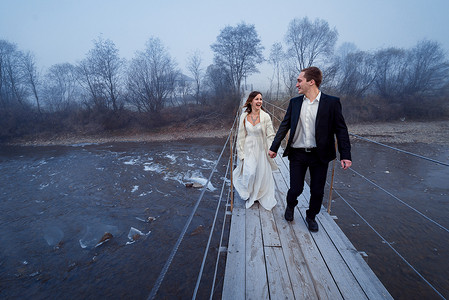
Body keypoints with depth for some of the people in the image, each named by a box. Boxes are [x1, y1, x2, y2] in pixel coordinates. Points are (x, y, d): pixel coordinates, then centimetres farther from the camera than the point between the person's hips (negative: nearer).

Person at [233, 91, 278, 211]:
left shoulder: (265, 117, -7)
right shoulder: (244, 116, -2)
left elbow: (270, 136, -5)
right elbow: (241, 136, 2)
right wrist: (241, 153, 0)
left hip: (261, 149, 0)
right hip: (248, 148, 1)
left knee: (262, 174, 8)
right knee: (249, 173, -9)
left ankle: (262, 197, 35)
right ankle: (249, 195, 23)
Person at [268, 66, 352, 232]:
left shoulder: (331, 102, -5)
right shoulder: (294, 102, 3)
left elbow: (341, 129, -3)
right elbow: (284, 126, 8)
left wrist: (345, 155, -8)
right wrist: (274, 147, 7)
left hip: (319, 155, -1)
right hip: (297, 154, 1)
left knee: (317, 191, 10)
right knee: (295, 189, 5)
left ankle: (311, 216, 37)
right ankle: (290, 206, 39)